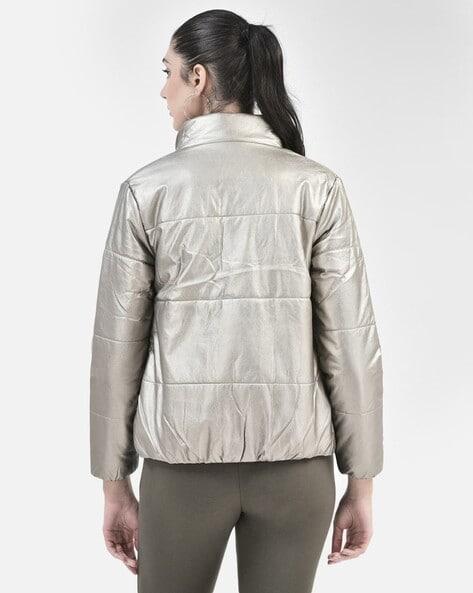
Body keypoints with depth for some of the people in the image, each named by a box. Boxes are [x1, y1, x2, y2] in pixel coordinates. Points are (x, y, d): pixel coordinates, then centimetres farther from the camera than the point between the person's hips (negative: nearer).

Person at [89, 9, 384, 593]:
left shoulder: (147, 189, -6)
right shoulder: (316, 186, -4)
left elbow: (117, 347, -4)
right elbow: (351, 343, -6)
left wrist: (115, 486, 7)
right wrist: (361, 486, 4)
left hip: (186, 460, -1)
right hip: (292, 460, 1)